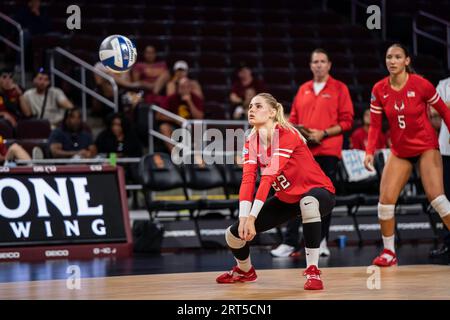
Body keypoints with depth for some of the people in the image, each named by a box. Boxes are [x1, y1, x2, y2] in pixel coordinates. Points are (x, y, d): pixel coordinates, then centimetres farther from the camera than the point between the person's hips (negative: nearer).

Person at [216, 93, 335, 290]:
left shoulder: (287, 135, -25)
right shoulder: (251, 141, -5)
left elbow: (268, 176, -34)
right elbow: (247, 179, -18)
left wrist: (252, 216, -41)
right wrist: (243, 218, -33)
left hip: (318, 193, -6)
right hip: (286, 199, 7)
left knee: (308, 202, -43)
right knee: (234, 234, -2)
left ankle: (313, 271, -32)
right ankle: (245, 271, 32)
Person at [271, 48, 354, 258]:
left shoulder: (339, 89, 3)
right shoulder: (303, 90, 15)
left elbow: (346, 121, -3)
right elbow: (293, 119, 19)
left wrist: (323, 134, -13)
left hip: (327, 151, -3)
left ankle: (321, 241, 11)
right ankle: (290, 243, -1)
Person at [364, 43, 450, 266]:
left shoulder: (420, 84, -14)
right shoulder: (379, 90, -4)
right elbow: (375, 125, 2)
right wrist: (370, 152, -9)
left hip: (426, 147, -4)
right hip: (400, 151, 4)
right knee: (385, 200, -7)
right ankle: (389, 252, 8)